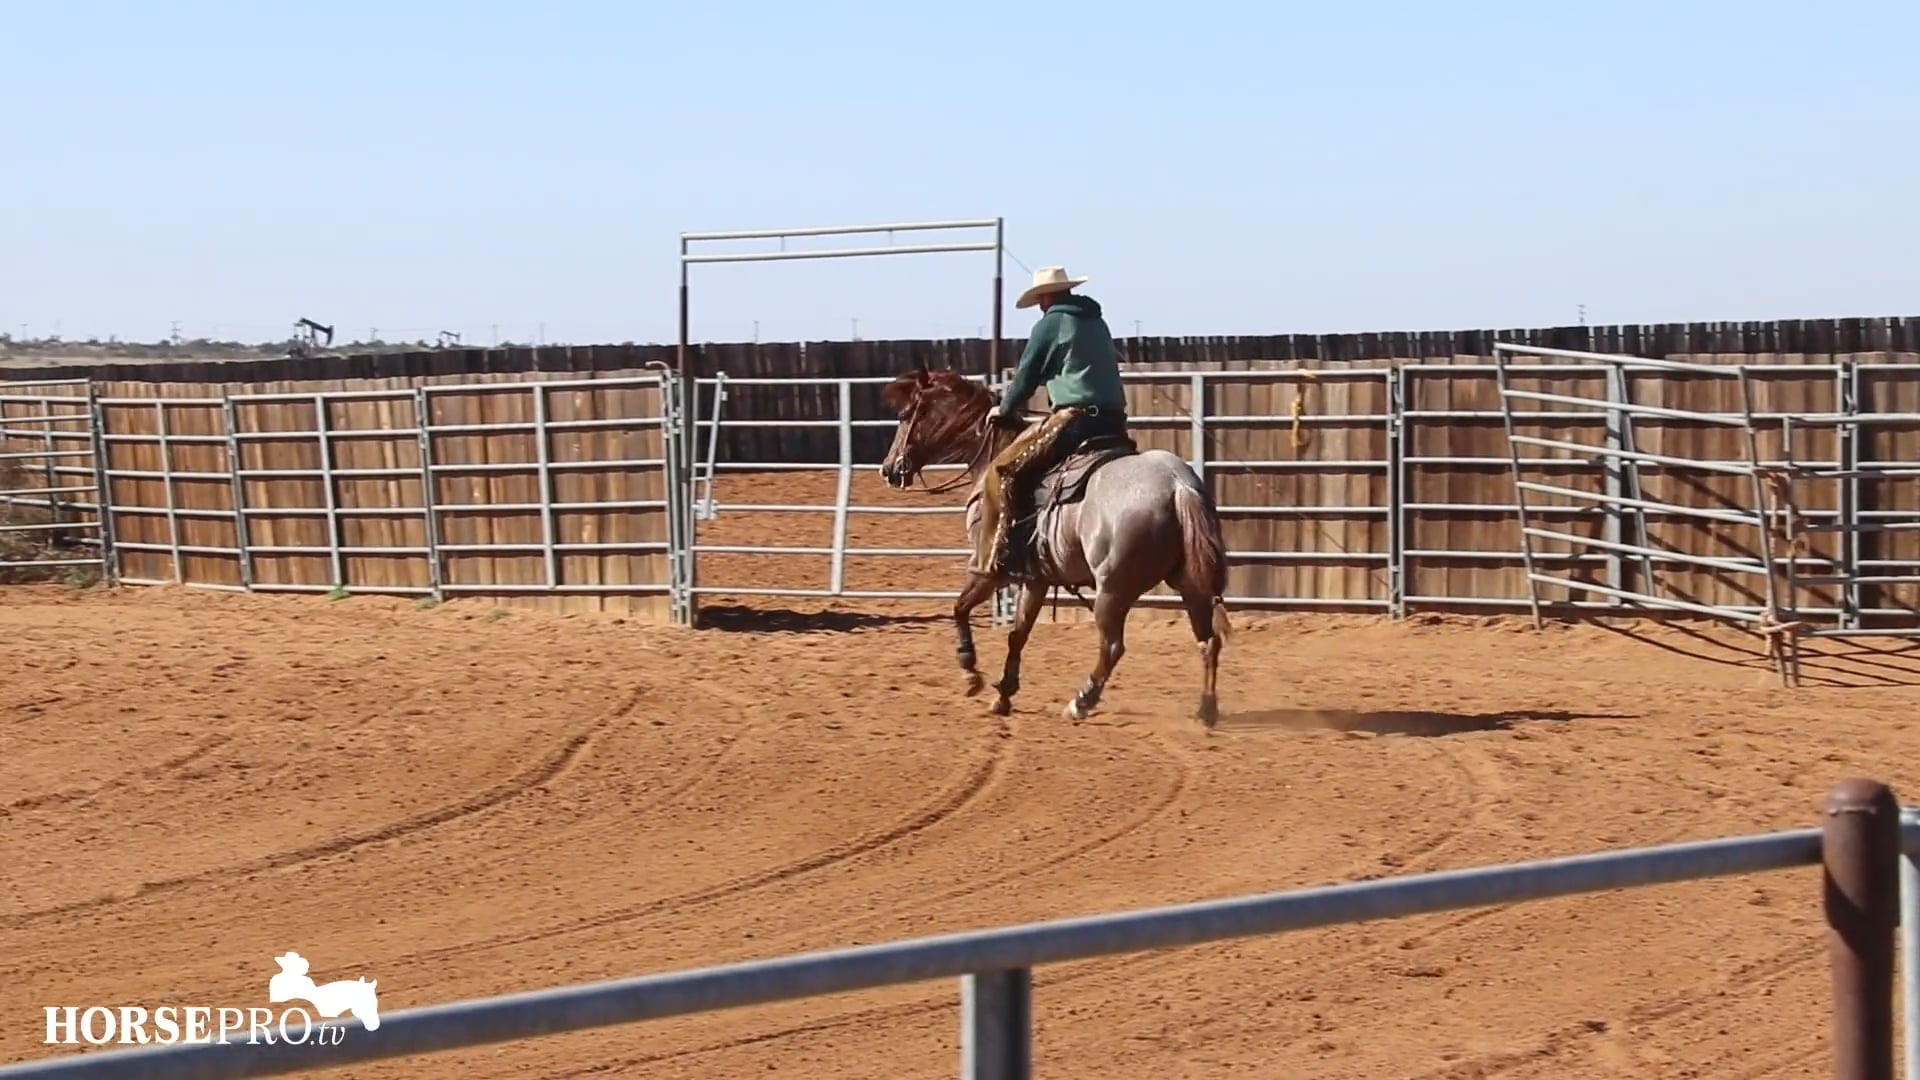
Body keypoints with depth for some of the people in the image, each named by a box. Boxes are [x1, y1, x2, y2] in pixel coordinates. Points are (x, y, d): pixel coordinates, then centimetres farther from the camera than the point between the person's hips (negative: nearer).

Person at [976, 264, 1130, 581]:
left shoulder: (1049, 324, 0)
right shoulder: (1097, 323, 22)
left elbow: (1027, 375, 4)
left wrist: (1006, 411, 20)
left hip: (1075, 418, -8)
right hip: (1113, 420, 8)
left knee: (1002, 473, -6)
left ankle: (999, 556, -14)